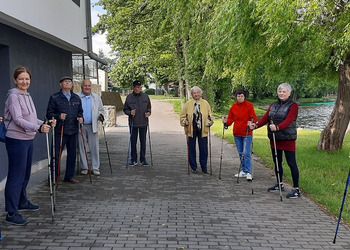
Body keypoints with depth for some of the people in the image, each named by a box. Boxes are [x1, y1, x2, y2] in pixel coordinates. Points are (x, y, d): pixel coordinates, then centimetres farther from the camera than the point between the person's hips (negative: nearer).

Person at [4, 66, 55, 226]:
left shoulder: (27, 96, 15)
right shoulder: (13, 96, -13)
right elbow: (18, 119, -23)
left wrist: (45, 123, 5)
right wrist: (38, 128, -34)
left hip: (28, 140, 9)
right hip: (16, 140, -9)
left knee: (25, 174, 19)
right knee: (16, 176, -6)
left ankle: (22, 202, 36)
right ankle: (11, 213, 0)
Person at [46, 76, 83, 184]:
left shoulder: (77, 98, 14)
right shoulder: (54, 98, 1)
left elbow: (80, 111, 22)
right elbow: (49, 114, -2)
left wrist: (81, 118, 1)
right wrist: (58, 116, -20)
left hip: (73, 131, 5)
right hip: (60, 131, -4)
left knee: (72, 154, 10)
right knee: (57, 154, -2)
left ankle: (69, 176, 22)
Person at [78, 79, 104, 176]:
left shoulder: (96, 98, 11)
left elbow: (100, 110, 19)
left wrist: (100, 115, -1)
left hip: (92, 126, 1)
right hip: (80, 127, -1)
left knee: (95, 148, -1)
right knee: (82, 148, 5)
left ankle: (95, 168, 6)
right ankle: (84, 167, 16)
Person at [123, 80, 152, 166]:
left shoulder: (145, 96, 3)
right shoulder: (129, 97, -1)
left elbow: (149, 107, 14)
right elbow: (125, 109, 5)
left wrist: (148, 113, -6)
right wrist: (130, 112, -15)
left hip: (143, 123, 1)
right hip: (133, 123, -1)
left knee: (143, 141, 7)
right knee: (133, 142, 6)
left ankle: (143, 159, 17)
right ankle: (134, 159, 16)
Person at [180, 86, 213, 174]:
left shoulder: (205, 103, 8)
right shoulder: (188, 104, 5)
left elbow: (209, 116, 13)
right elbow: (182, 116, 8)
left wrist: (210, 122, -5)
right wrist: (185, 122, -10)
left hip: (202, 130, 1)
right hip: (191, 130, 0)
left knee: (204, 149, 2)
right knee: (192, 149, 5)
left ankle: (204, 168, 15)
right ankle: (193, 167, 16)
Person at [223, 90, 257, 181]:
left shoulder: (249, 106, -6)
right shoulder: (234, 106, 7)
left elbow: (254, 118, -9)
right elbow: (231, 118, 9)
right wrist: (226, 121, -12)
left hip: (247, 133, -5)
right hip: (237, 133, 5)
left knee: (246, 153, -9)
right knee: (240, 153, 13)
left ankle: (248, 173, -2)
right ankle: (244, 171, 25)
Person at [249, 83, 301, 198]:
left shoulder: (293, 106, -6)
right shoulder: (274, 105, 15)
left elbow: (288, 121, -21)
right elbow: (266, 117, 6)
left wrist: (277, 127, -38)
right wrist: (256, 125, -11)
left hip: (288, 139, -7)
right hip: (274, 139, 7)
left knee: (292, 163, -5)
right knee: (277, 162, 15)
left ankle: (296, 189, 1)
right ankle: (280, 184, 31)